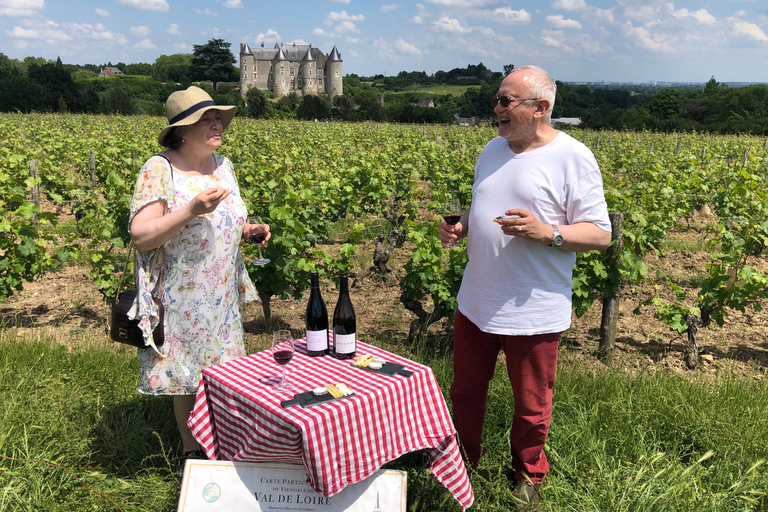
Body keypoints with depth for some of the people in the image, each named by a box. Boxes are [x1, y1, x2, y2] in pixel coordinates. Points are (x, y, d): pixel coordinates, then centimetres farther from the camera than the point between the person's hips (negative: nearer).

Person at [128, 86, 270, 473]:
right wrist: (191, 209, -31)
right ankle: (190, 452, 28)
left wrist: (248, 230, -1)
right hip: (182, 298, -6)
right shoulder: (159, 170, -14)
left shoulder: (223, 166, 6)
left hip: (223, 296, 6)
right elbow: (140, 237, -21)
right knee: (189, 376, 7)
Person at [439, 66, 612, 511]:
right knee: (466, 391, 19)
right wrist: (460, 227, 0)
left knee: (532, 407, 13)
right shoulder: (494, 149, 9)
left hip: (533, 313, -6)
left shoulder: (573, 157, -12)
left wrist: (547, 232, -28)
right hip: (476, 303, 6)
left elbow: (600, 234, -12)